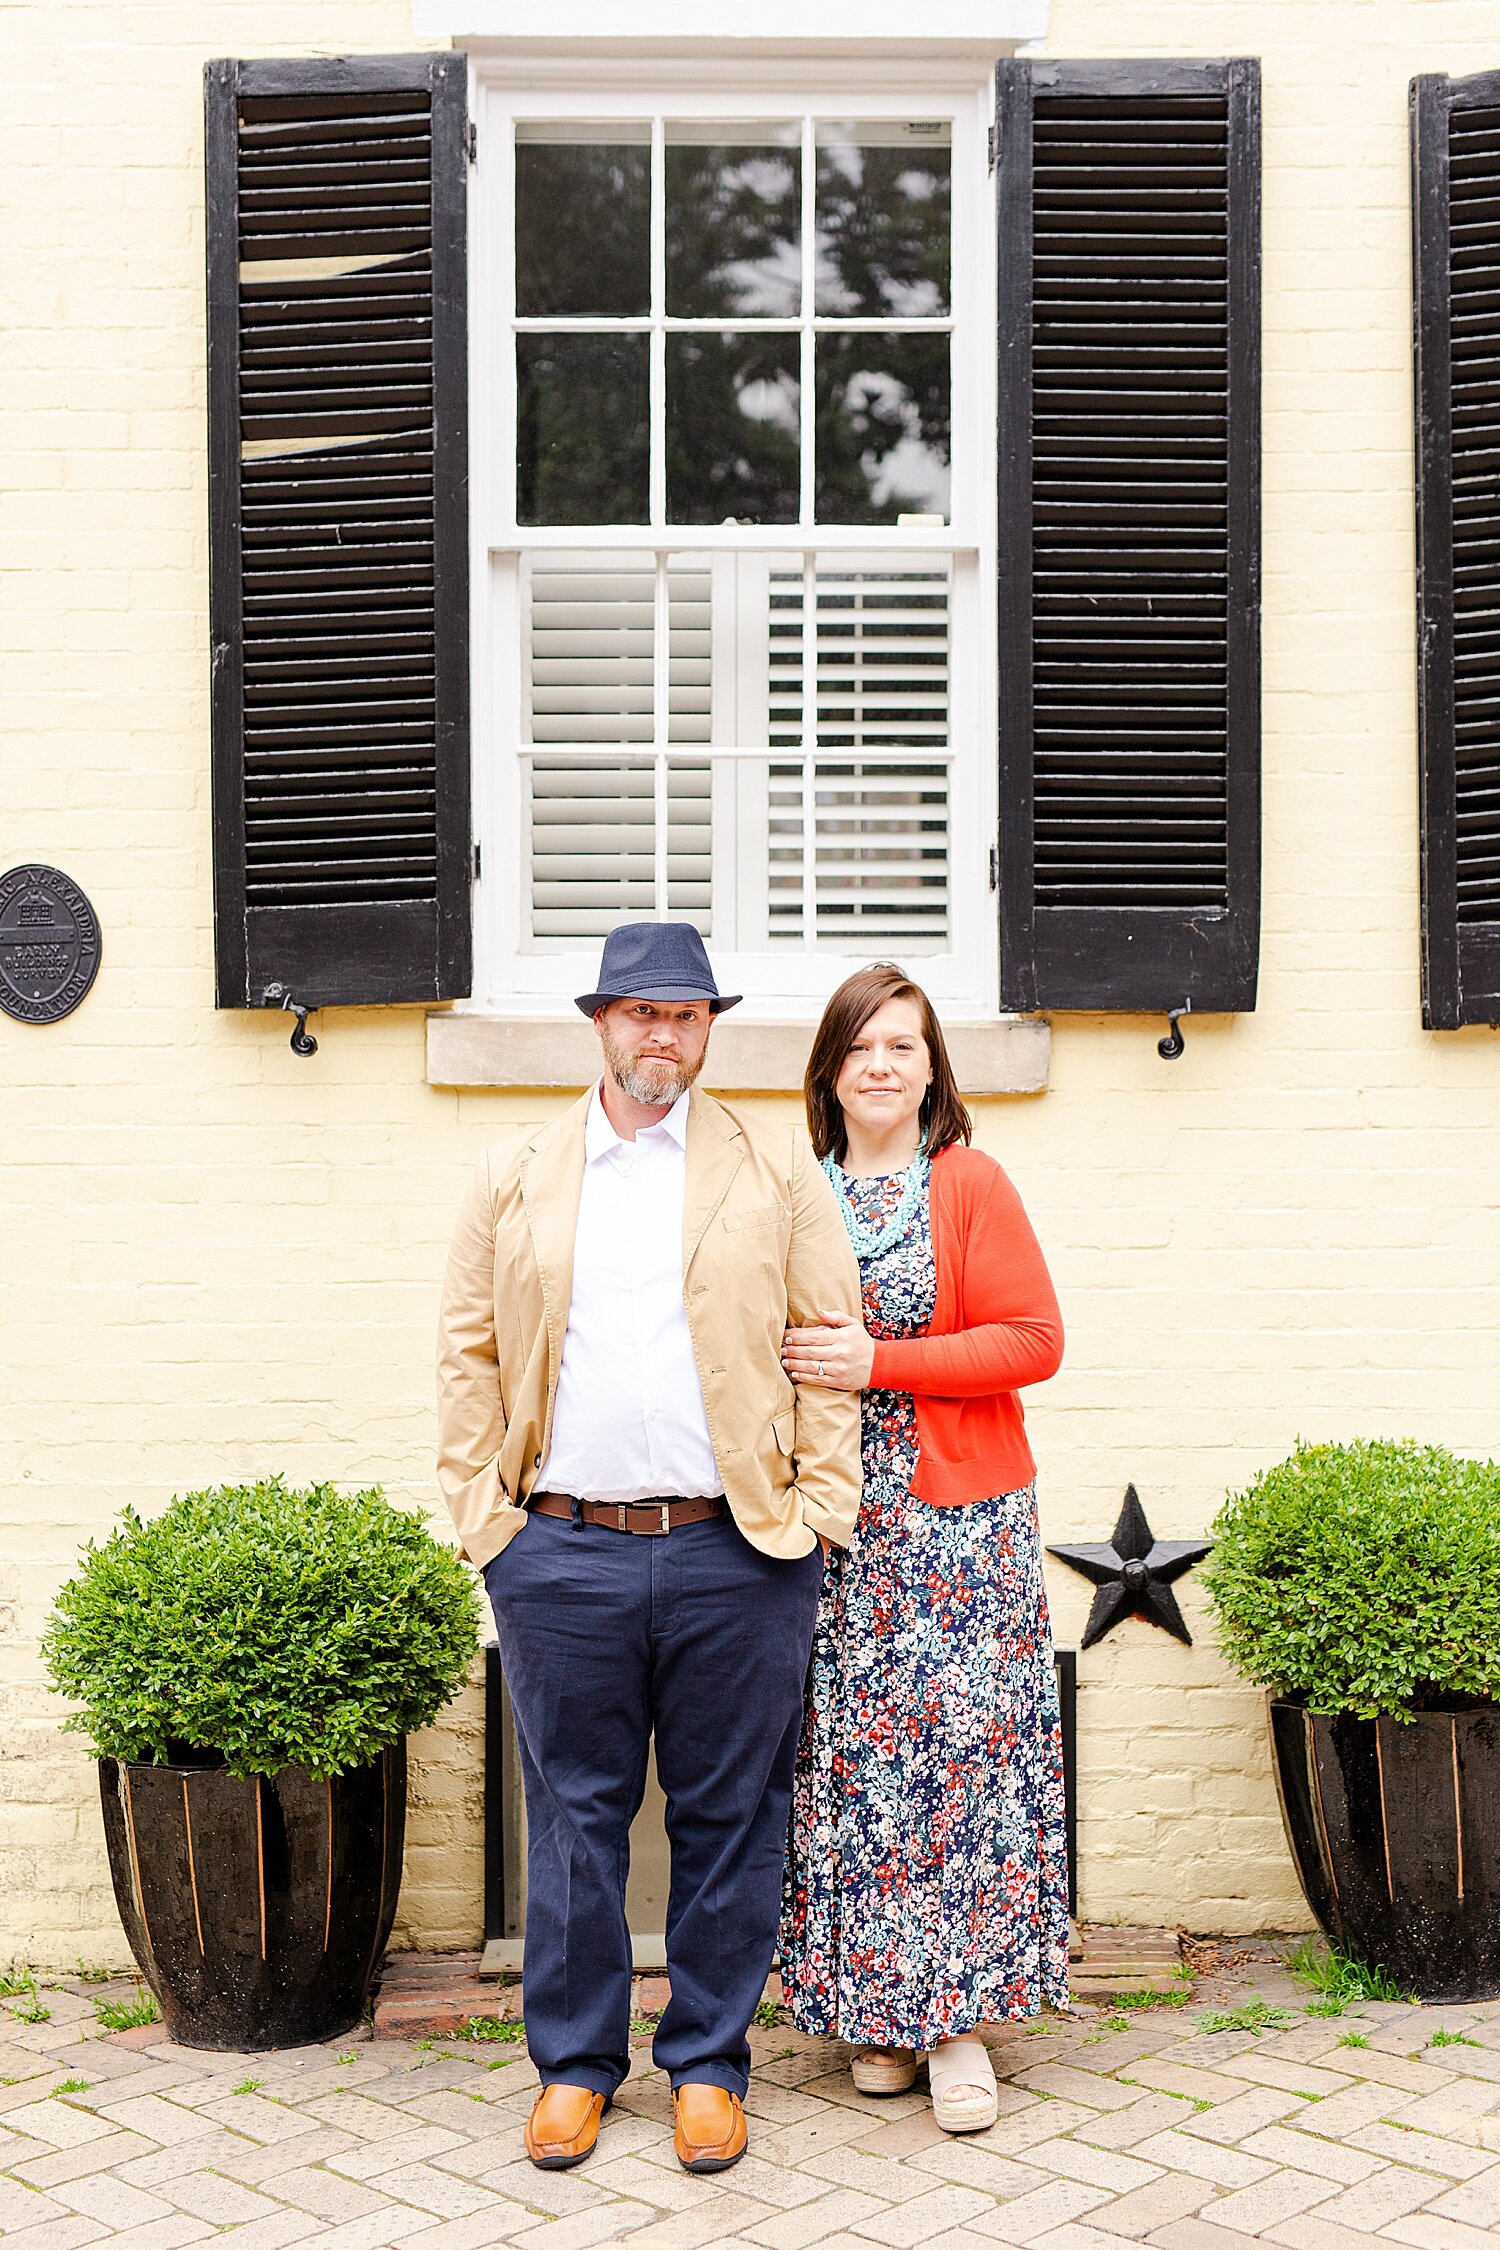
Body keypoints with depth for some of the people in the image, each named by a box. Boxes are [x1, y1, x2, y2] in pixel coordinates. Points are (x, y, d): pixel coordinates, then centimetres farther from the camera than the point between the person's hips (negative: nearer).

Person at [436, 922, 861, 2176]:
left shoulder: (777, 1166, 6)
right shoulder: (514, 1178, 10)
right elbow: (471, 1351, 9)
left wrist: (817, 1506, -4)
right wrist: (485, 1511, 1)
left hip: (736, 1554, -1)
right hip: (562, 1553, 1)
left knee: (728, 1818, 7)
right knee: (574, 1814, 9)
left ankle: (708, 2063, 22)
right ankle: (575, 2061, 24)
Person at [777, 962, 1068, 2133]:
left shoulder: (972, 1183, -2)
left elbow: (1034, 1340, -8)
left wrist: (879, 1361, -14)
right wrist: (801, 1362, -2)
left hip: (960, 1524, -3)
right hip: (837, 1524, 3)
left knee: (960, 1748, -2)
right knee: (852, 1761, 4)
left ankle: (957, 2014, 8)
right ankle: (874, 2009, 16)